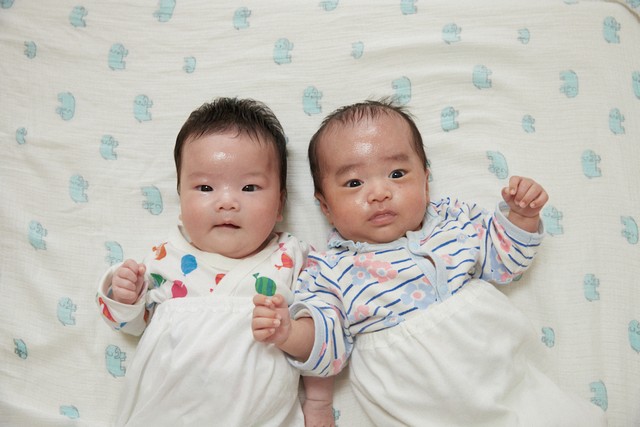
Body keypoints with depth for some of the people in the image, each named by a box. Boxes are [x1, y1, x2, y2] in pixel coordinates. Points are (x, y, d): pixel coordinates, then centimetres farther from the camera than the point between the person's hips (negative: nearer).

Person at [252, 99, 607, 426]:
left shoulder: (454, 221, 7)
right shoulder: (329, 270, -3)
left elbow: (503, 257, 21)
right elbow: (329, 348, -5)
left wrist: (521, 215, 4)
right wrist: (290, 332, -25)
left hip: (506, 371, 3)